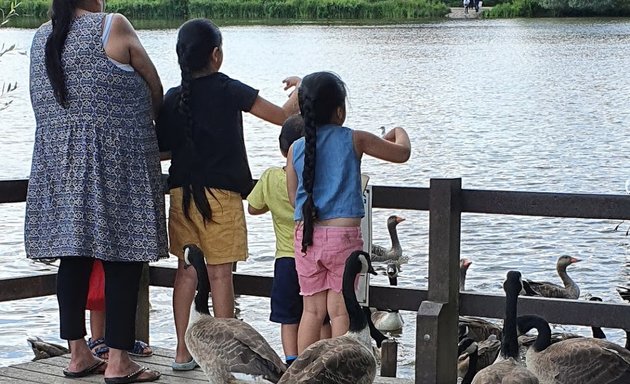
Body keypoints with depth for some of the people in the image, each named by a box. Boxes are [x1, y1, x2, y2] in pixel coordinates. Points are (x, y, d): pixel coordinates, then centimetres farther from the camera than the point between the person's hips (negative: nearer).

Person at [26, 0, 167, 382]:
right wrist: (144, 121, 21)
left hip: (58, 163, 6)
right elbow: (156, 90, 0)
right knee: (122, 260, -1)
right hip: (116, 162, -6)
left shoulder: (41, 38, 10)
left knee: (74, 258, 10)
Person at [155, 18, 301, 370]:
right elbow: (283, 116, -1)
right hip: (221, 194, -4)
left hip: (181, 192, 4)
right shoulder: (229, 90, -6)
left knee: (187, 272, 10)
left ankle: (183, 352, 13)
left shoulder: (172, 98, 3)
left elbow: (162, 148, 8)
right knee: (221, 275, 1)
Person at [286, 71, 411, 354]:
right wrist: (399, 134, 29)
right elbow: (402, 153, 8)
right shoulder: (354, 140, -3)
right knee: (340, 311, 4)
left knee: (312, 310, 12)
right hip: (343, 235, -3)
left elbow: (294, 199, 12)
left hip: (306, 235, 3)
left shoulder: (296, 149, 5)